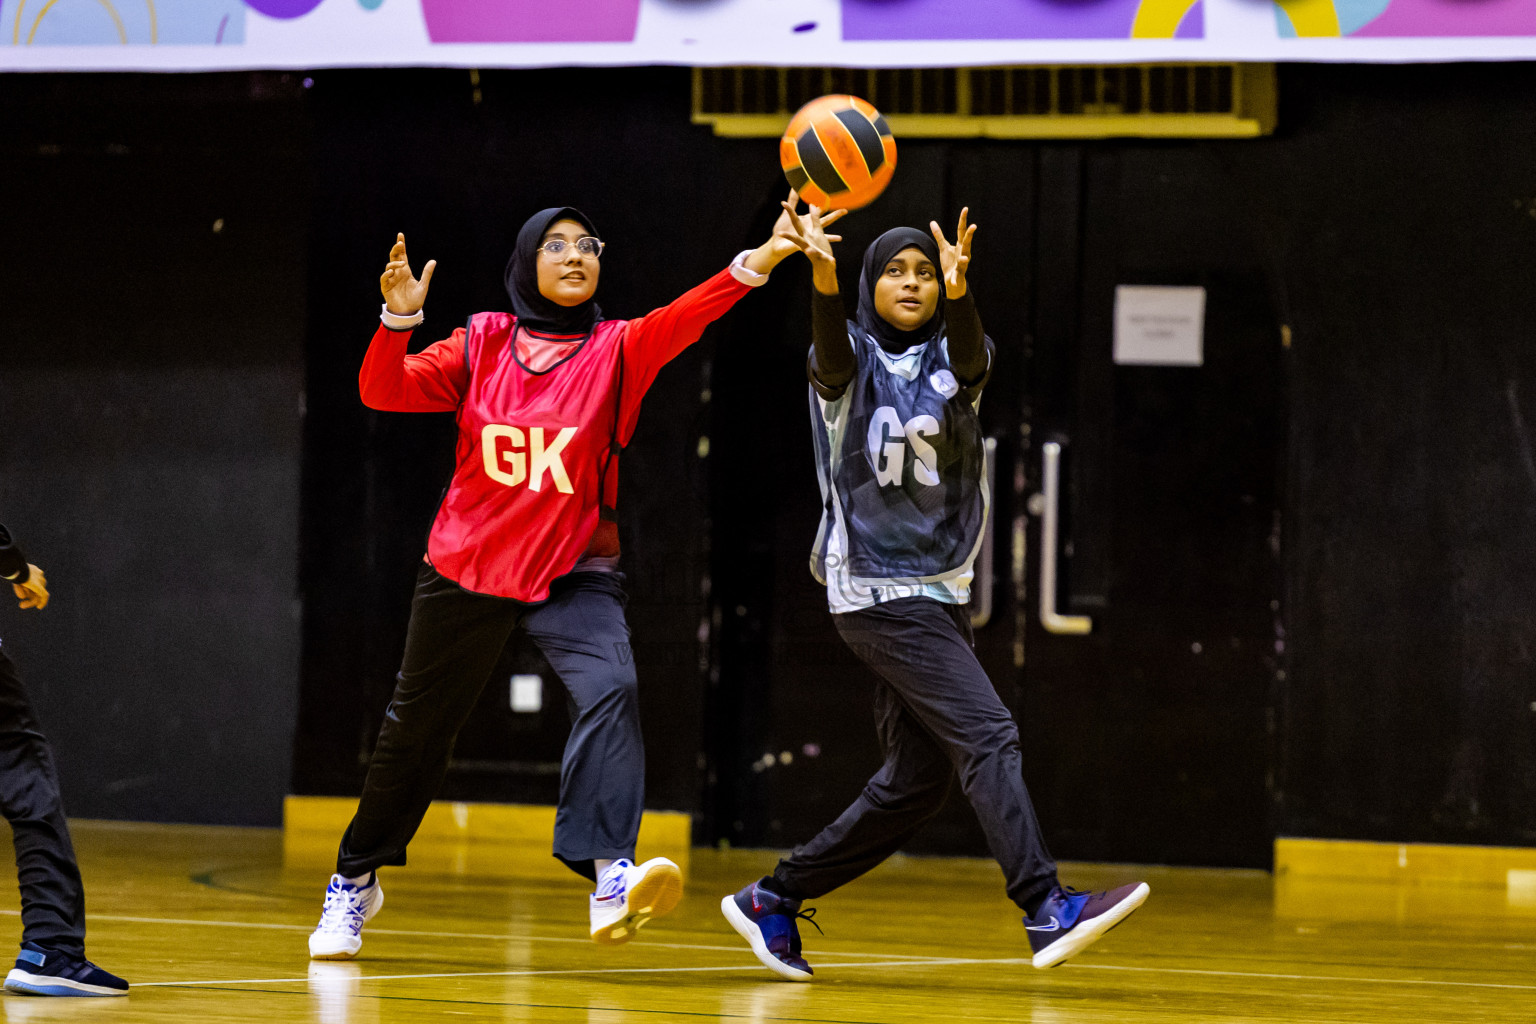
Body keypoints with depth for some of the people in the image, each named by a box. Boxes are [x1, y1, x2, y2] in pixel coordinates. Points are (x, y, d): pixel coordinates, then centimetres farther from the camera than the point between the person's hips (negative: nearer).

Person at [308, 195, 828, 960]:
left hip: (573, 573, -1)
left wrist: (758, 262, -38)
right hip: (465, 570, 1)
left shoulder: (616, 350, -3)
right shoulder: (481, 345, 0)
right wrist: (398, 318, -26)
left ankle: (609, 879, -41)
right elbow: (383, 393, -7)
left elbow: (684, 320, -21)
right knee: (416, 726, 13)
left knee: (609, 691, -27)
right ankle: (356, 881, 35)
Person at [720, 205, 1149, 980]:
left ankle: (774, 901, 19)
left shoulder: (953, 359, 5)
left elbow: (971, 354, -20)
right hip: (874, 589, -6)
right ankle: (1047, 911, -26)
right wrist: (822, 278, -49)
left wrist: (960, 290, -42)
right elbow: (831, 353, -28)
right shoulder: (850, 359, -3)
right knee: (987, 734, -19)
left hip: (938, 590, 6)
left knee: (915, 783, 8)